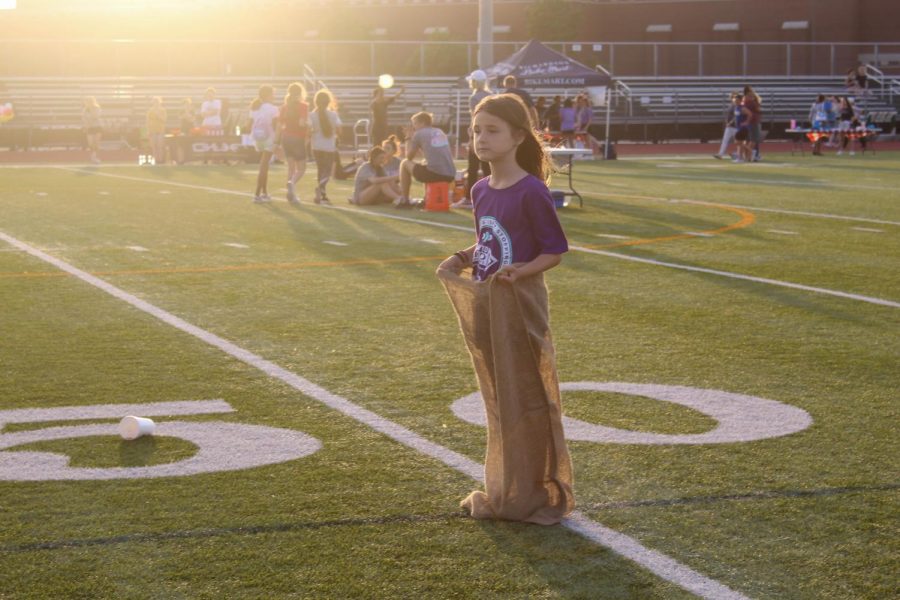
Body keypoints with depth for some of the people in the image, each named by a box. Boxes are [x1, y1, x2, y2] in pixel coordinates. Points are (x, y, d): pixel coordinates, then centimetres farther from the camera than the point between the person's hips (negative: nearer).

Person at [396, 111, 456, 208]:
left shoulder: (419, 134, 2)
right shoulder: (440, 132, 22)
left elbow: (409, 156, 10)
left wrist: (409, 139, 21)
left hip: (434, 173, -7)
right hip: (450, 175, 7)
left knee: (405, 163, 15)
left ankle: (404, 200, 16)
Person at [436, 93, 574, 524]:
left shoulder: (531, 192, -15)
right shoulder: (481, 191, 8)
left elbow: (555, 251, -12)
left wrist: (521, 271, -27)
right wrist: (462, 260, 3)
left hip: (520, 305, -8)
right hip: (484, 306, 8)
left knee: (526, 400, 1)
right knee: (497, 402, 15)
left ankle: (537, 496, 13)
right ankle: (503, 491, 27)